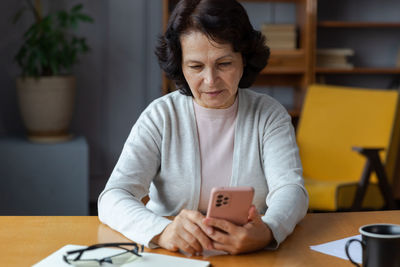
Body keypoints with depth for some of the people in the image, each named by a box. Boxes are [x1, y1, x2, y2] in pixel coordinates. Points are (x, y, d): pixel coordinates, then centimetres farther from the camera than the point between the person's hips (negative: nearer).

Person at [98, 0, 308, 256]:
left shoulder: (269, 115, 2)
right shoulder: (160, 117, -2)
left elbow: (290, 188, -10)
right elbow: (113, 198, -12)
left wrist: (267, 231, -34)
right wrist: (162, 231, -34)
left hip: (253, 257, 0)